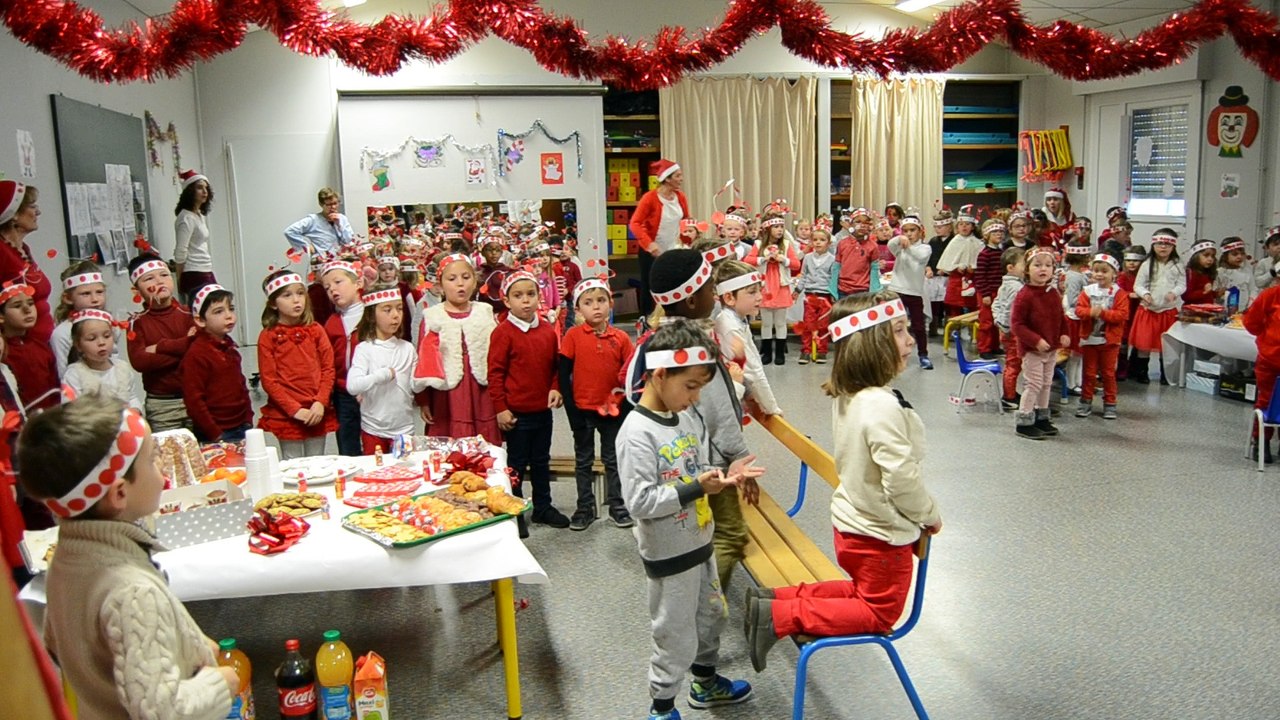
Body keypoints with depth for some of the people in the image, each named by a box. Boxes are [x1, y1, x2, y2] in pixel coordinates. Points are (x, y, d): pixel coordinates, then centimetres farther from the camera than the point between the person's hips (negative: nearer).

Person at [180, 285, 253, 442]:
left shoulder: (230, 348, 12)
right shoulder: (196, 355, -12)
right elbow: (193, 401, -15)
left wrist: (248, 421, 12)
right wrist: (215, 436, -15)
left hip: (241, 428, 7)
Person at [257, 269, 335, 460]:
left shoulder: (315, 330, 5)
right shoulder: (268, 337, -3)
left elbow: (328, 369, 2)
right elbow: (269, 381, -6)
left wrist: (320, 402, -11)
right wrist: (295, 410, -13)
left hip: (318, 413, 3)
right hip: (286, 415, -2)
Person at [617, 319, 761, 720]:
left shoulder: (689, 417, 1)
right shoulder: (637, 433, -24)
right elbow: (639, 502, -28)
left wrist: (722, 476, -8)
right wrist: (697, 487, -30)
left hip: (699, 542, 8)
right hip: (668, 553, -8)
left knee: (712, 614, 25)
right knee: (676, 634, 7)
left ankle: (706, 682, 48)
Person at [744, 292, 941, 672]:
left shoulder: (846, 396, -2)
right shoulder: (884, 406, -30)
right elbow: (902, 479, -29)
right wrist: (930, 515, -9)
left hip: (850, 522, 8)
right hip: (882, 534, -8)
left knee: (863, 591, 28)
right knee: (880, 613, 11)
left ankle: (776, 598, 16)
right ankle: (781, 616, -2)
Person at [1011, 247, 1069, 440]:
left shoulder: (1054, 293, 5)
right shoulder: (1025, 295, -18)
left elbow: (1060, 317, 17)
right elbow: (1016, 324, -19)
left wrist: (1064, 334, 0)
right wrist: (1036, 340, -25)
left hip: (1052, 348, 7)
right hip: (1032, 349, -7)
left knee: (1046, 384, 16)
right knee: (1034, 384, -5)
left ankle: (1041, 418, 29)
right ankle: (1024, 423, 5)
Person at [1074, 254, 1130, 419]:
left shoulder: (1119, 293, -5)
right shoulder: (1087, 291, 0)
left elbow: (1122, 314, -13)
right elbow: (1079, 310, -8)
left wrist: (1103, 313, -23)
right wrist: (1090, 312, -27)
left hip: (1110, 340, -1)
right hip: (1089, 339, 1)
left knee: (1108, 373, 8)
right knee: (1089, 372, 10)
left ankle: (1109, 404, 18)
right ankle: (1086, 402, 19)